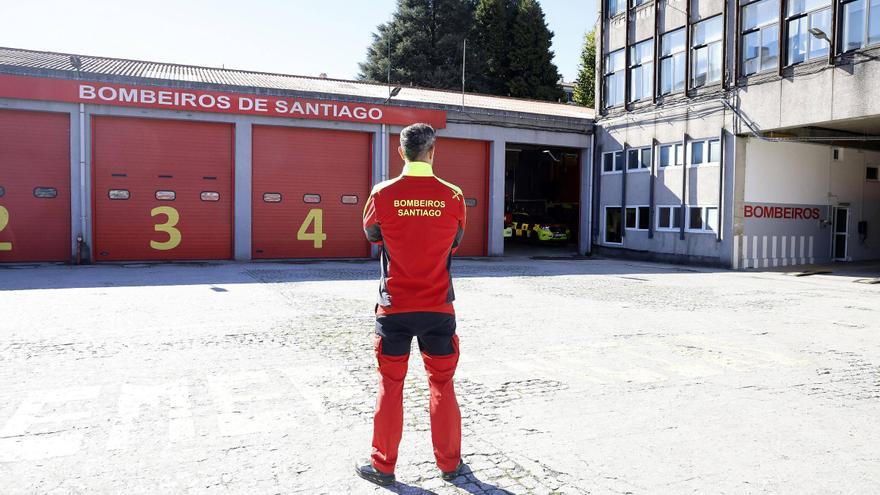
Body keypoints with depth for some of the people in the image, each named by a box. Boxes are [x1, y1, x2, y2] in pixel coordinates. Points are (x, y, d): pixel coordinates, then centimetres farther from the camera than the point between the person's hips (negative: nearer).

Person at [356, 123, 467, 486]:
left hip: (394, 308, -1)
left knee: (390, 386, 10)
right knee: (442, 384, 13)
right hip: (438, 308, 1)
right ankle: (449, 463, 24)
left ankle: (383, 466, 20)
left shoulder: (383, 194, -8)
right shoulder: (452, 196, -6)